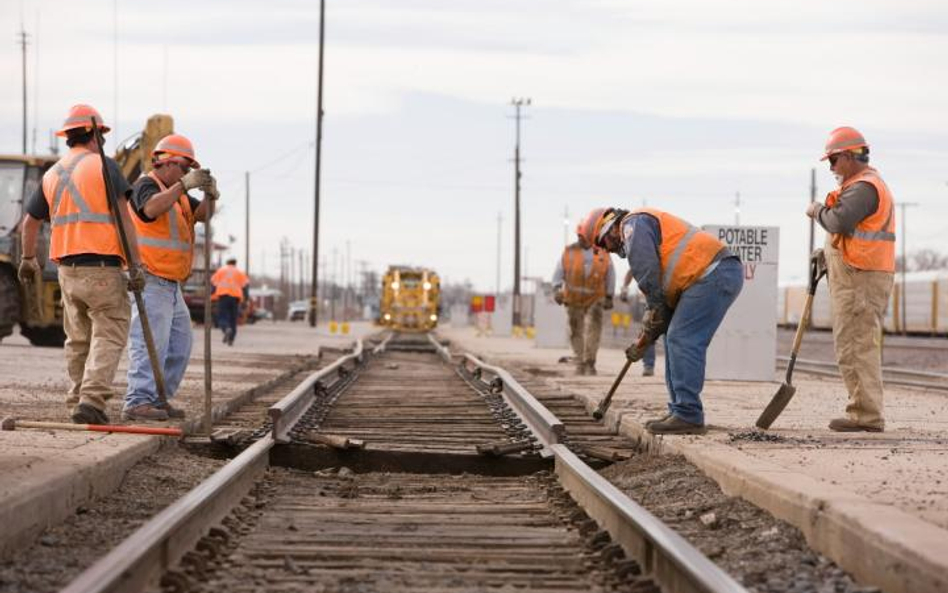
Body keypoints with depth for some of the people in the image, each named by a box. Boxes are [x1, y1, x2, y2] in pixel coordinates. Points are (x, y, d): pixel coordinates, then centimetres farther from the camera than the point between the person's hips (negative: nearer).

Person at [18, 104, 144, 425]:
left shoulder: (52, 174, 14)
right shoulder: (104, 166, -4)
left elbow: (29, 222, 22)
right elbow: (122, 216, -13)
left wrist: (28, 260, 38)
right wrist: (135, 264, -14)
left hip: (67, 269, 6)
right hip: (102, 267, -6)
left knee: (78, 340, 15)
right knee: (109, 336, -4)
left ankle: (78, 402, 16)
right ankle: (92, 400, -18)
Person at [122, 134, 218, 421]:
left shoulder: (174, 190, 19)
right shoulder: (147, 185, -9)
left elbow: (202, 214, 8)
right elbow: (151, 209, -32)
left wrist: (210, 194, -12)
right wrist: (184, 185, -34)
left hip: (170, 284, 10)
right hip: (150, 281, -10)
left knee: (180, 344, 11)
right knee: (151, 341, -18)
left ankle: (158, 399, 14)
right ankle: (137, 403, -24)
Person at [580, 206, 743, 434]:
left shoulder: (634, 224, 0)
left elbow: (648, 275, -13)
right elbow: (660, 290, 30)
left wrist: (656, 312, -1)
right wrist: (645, 339, 25)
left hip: (712, 276, -10)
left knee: (682, 340, -11)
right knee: (676, 340, 13)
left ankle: (688, 416, -12)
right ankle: (680, 413, 15)